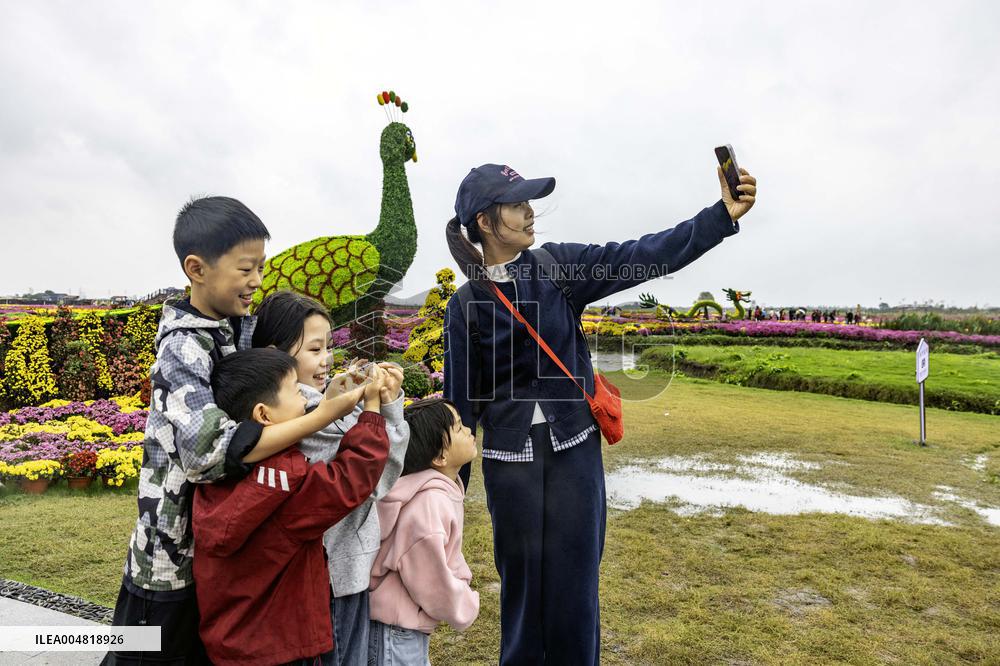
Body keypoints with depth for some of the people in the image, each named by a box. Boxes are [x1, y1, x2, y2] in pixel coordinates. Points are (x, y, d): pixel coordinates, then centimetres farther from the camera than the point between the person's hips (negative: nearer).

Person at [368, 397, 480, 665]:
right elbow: (433, 581, -23)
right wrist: (467, 607, -7)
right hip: (394, 634, -9)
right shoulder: (430, 503, -29)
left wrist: (461, 588, 1)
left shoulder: (445, 490, 1)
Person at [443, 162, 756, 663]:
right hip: (510, 457, -1)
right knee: (522, 580, 12)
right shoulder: (466, 304, -5)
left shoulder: (559, 266, -2)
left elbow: (643, 257, -12)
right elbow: (461, 401, -1)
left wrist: (722, 215, -25)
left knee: (574, 580, 9)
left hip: (574, 448, 1)